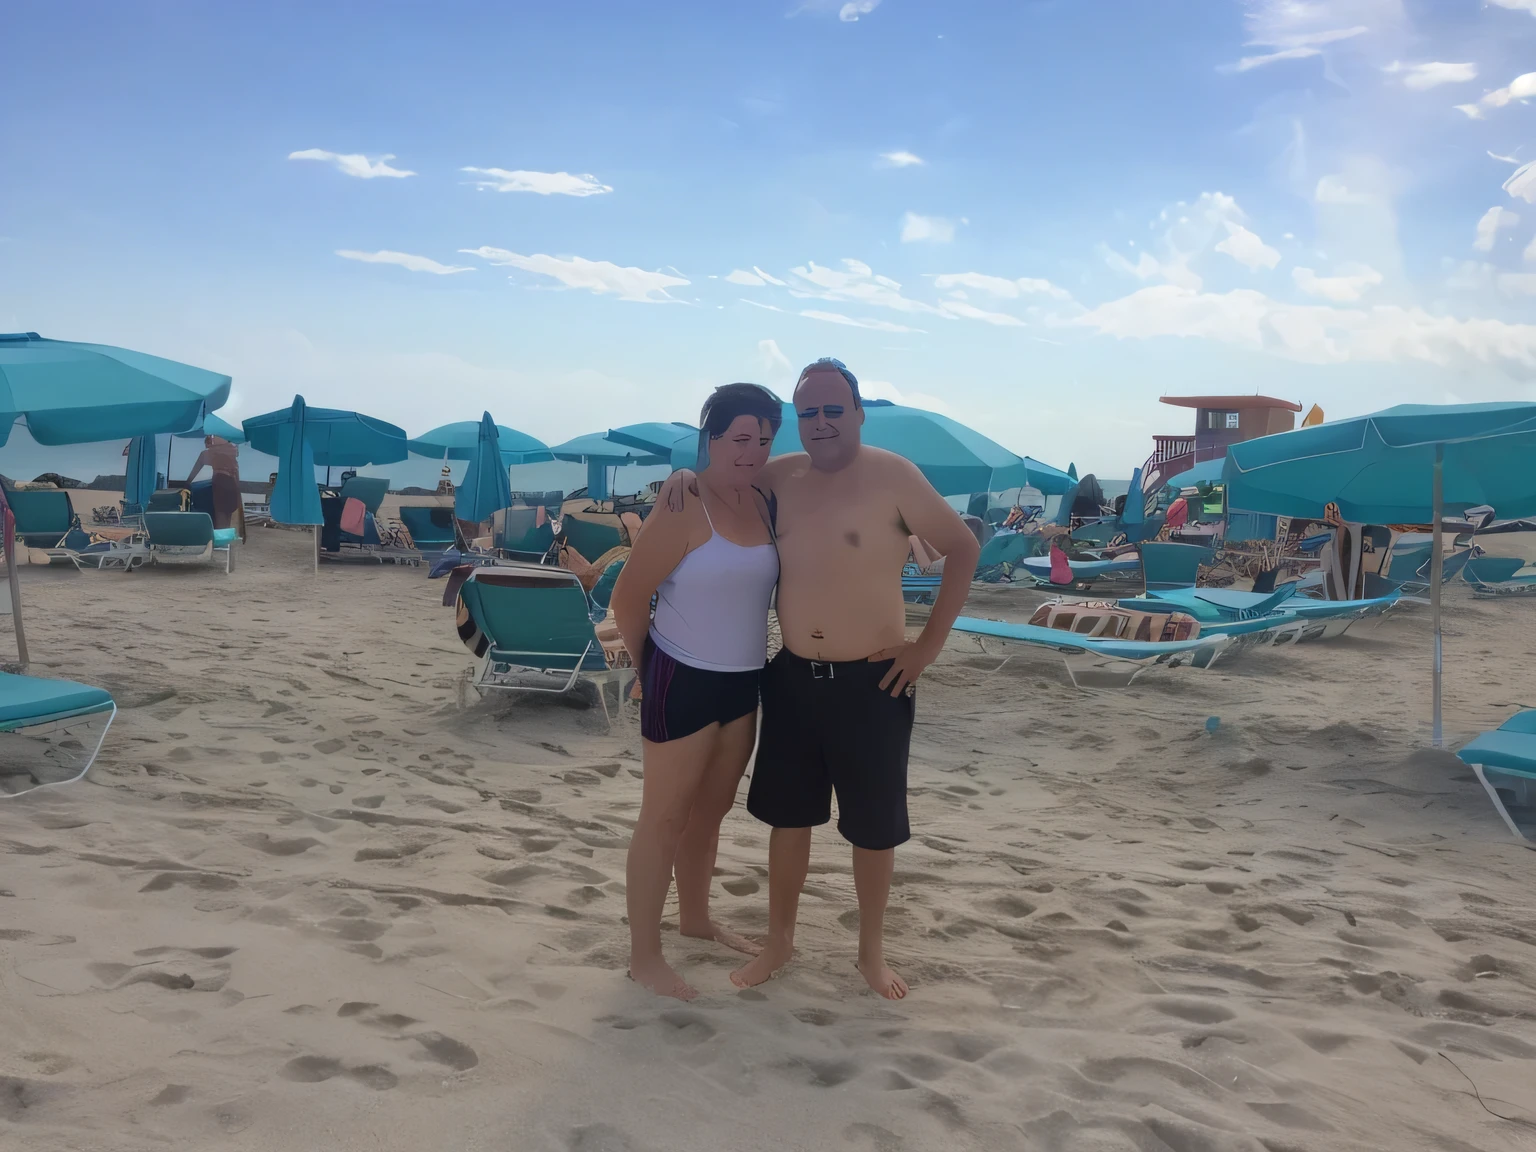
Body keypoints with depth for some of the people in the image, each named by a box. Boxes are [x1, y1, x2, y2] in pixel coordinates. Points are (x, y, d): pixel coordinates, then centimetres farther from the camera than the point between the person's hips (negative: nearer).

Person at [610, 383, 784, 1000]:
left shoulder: (763, 505, 3)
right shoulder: (683, 510, -18)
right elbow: (628, 599, -13)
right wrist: (649, 668, -1)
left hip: (743, 682, 7)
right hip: (683, 681, -7)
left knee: (711, 809, 21)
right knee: (665, 818, 3)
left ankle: (695, 918, 40)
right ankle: (644, 956, 15)